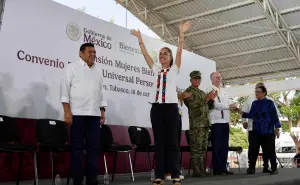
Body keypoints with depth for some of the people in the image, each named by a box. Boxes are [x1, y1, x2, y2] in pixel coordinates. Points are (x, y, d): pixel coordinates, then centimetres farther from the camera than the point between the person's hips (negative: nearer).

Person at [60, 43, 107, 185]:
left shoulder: (97, 72, 19)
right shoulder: (73, 67, 3)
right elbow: (65, 88, -4)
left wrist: (102, 111, 11)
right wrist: (67, 111, -12)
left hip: (94, 114, 5)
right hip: (77, 113, -5)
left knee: (93, 147, 4)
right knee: (77, 148, 0)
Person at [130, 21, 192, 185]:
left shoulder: (174, 69, 8)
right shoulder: (156, 69, 16)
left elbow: (179, 51, -3)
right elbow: (145, 53, 14)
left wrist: (181, 34, -11)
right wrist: (139, 38, 12)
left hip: (171, 107, -3)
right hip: (156, 107, 3)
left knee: (172, 142, -1)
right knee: (159, 142, 3)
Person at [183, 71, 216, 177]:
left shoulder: (202, 92, 23)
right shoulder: (188, 92, -1)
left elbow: (208, 106, 23)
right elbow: (193, 105, -15)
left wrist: (212, 99, 4)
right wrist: (207, 98, -17)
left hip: (205, 123, 8)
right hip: (196, 124, -8)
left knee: (203, 148, 8)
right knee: (196, 148, -8)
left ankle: (202, 170, 14)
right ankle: (196, 171, -5)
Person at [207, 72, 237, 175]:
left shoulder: (222, 91, 23)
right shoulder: (210, 90, -3)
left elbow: (229, 103, 21)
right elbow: (215, 104, -15)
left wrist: (233, 106, -2)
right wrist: (229, 106, -9)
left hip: (225, 121, 8)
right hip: (216, 121, -8)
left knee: (224, 146, 8)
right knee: (217, 146, -5)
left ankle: (223, 168, 14)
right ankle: (217, 169, -1)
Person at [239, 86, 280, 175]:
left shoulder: (269, 103, -2)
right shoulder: (254, 103, 12)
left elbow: (275, 116, -3)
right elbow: (250, 115, 11)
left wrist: (277, 128, -6)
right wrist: (241, 112, 2)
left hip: (268, 131, -4)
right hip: (257, 132, 5)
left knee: (270, 150, -2)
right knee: (254, 150, 4)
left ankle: (274, 168, 9)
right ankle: (251, 168, 10)